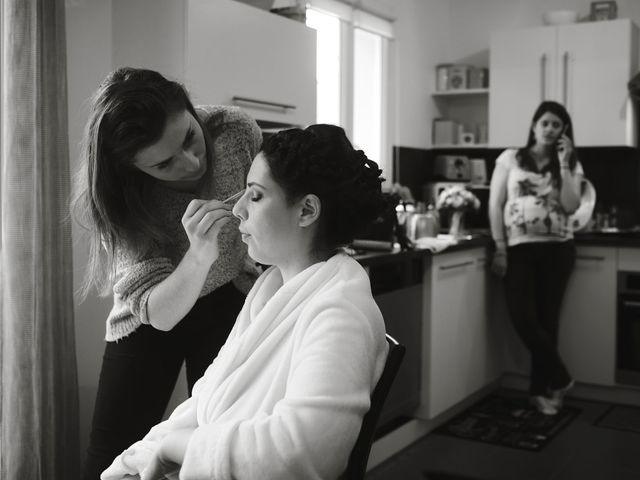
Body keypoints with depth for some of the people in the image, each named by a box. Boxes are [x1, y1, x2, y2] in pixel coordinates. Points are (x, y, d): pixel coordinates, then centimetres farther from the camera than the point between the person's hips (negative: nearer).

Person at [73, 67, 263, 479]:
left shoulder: (236, 131, -23)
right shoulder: (122, 199, -25)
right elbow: (158, 312, -31)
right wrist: (199, 255, -48)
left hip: (229, 302, 1)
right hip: (151, 317, 0)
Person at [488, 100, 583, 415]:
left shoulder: (571, 166, 9)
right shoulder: (510, 158, 5)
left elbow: (571, 207, -6)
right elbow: (495, 204, 3)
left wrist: (563, 164, -8)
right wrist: (499, 248, -4)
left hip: (557, 249, 1)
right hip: (519, 249, -1)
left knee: (547, 318, 3)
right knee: (523, 318, -11)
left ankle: (541, 389, 17)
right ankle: (559, 378, 9)